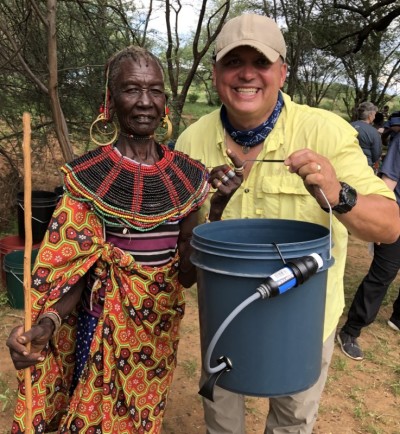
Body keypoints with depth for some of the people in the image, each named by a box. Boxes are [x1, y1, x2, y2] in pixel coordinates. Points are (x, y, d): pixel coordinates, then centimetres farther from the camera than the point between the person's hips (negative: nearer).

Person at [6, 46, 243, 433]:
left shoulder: (186, 175, -5)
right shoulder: (87, 174, -13)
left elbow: (188, 273, -7)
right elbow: (75, 269, -11)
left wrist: (218, 206, -19)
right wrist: (46, 321, -30)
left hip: (161, 326, 3)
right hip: (107, 325, -3)